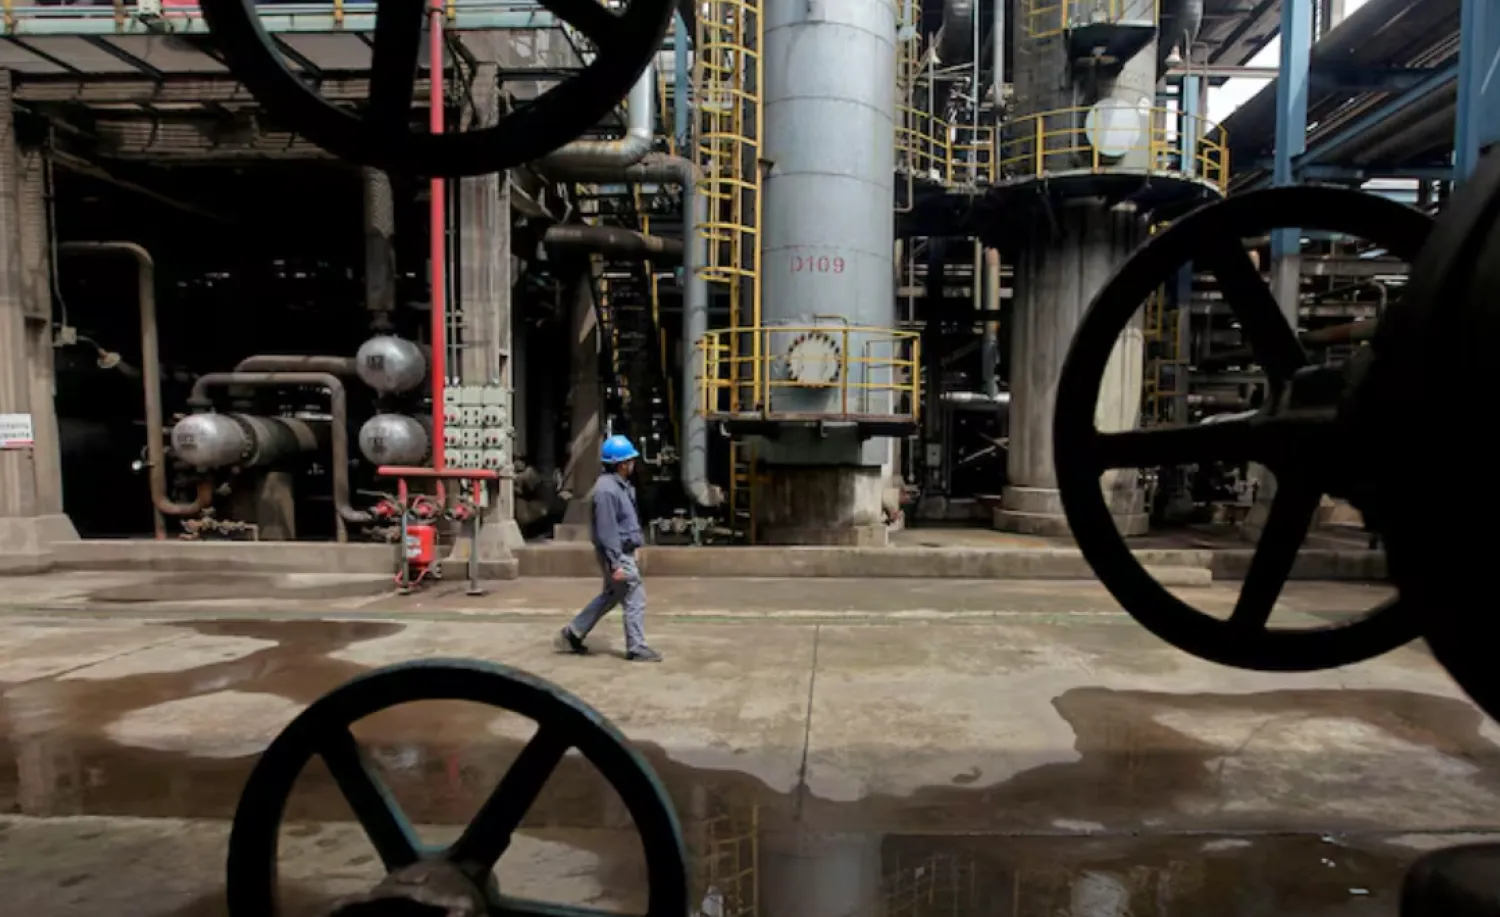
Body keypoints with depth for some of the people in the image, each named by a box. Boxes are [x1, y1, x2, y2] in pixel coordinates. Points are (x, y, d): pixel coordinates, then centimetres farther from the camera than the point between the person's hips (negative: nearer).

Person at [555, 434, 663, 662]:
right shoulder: (607, 489, -22)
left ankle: (573, 633, 28)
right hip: (616, 554, -10)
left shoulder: (621, 485, 10)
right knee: (635, 599, -2)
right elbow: (607, 531, -24)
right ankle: (637, 648, 9)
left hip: (624, 551, 10)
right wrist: (615, 564, -24)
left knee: (610, 596, 20)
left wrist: (631, 554, 21)